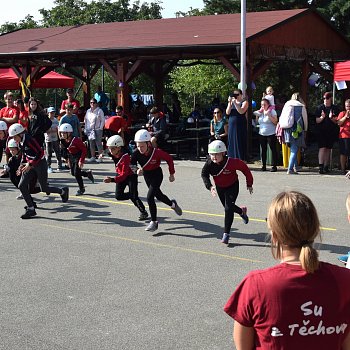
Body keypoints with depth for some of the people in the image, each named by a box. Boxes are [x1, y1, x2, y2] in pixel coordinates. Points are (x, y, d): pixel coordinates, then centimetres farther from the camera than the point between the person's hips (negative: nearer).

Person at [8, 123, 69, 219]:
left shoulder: (29, 140, -24)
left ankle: (63, 191, 28)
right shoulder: (20, 142, 3)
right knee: (22, 186, -5)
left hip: (40, 164, -8)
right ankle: (31, 209, 1)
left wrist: (30, 164, -27)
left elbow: (40, 152, -25)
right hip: (30, 165, 8)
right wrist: (23, 164, 5)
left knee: (44, 189, 0)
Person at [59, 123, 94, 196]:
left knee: (77, 173, -10)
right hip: (71, 158, 8)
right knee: (73, 173, 12)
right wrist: (69, 160, 12)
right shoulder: (63, 141, -5)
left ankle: (81, 189, 9)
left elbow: (84, 150, -22)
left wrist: (81, 161, -24)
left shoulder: (76, 140, -27)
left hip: (78, 157, -8)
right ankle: (88, 173, 37)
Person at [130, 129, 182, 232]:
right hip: (146, 175, 5)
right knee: (158, 195, 23)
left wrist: (171, 174, -5)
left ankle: (154, 222, -5)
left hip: (157, 174, -5)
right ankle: (172, 204, 54)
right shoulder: (136, 153, -21)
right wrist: (137, 170, -37)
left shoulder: (156, 152, -30)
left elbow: (169, 159, -14)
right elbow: (132, 165, -13)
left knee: (150, 197, -18)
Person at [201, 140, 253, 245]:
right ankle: (242, 211, 56)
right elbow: (204, 175, -15)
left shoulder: (231, 162, -33)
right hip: (219, 187, 5)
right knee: (227, 207, 21)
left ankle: (226, 234, -10)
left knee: (228, 208, -17)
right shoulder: (209, 163, -25)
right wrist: (210, 186, -34)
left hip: (232, 186, -5)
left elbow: (244, 168, -19)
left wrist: (249, 184, -8)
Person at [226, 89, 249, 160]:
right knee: (232, 144, 3)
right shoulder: (231, 102, 14)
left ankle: (241, 161, -4)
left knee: (240, 144, -6)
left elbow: (241, 111, -15)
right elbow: (227, 112, 2)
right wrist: (230, 103, -8)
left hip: (240, 126, -4)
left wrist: (235, 103, -18)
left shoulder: (244, 102, 1)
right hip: (231, 125, 4)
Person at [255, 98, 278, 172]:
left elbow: (275, 122, -13)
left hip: (271, 134, -5)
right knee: (263, 150, 6)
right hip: (262, 134, 5)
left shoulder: (272, 111, -4)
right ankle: (263, 165, 11)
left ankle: (274, 166, -2)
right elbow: (257, 122, 20)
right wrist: (257, 116, 4)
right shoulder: (260, 111, 12)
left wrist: (268, 115, -20)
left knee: (273, 149, -4)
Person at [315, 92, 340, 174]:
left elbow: (336, 121, 1)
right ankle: (320, 166, -18)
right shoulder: (320, 108, 2)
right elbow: (317, 121, 0)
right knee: (322, 148, -13)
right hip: (321, 131, -2)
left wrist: (331, 118, -18)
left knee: (328, 149, 6)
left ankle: (326, 167, 12)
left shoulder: (335, 108, 4)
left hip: (331, 132, 2)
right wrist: (322, 117, -20)